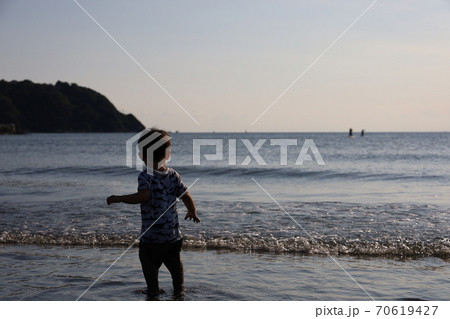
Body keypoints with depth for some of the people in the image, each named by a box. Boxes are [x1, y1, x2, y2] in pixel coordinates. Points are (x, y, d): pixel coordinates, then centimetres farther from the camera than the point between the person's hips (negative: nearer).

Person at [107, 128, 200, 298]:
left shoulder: (146, 176, -15)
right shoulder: (173, 175, 2)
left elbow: (144, 196, -32)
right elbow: (186, 195, 4)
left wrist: (118, 198, -25)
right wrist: (192, 212, 21)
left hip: (151, 234, -5)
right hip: (173, 233, 5)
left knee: (149, 263, 11)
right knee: (174, 262, 19)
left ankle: (153, 289, 15)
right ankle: (179, 288, 24)